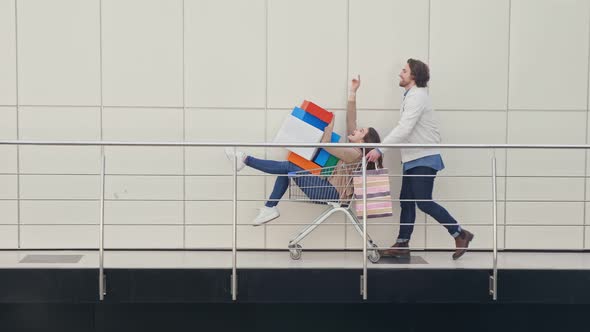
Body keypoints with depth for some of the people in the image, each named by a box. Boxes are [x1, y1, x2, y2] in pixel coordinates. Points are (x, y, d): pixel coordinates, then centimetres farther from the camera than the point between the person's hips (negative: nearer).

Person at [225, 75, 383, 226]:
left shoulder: (355, 154, -14)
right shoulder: (354, 150, 12)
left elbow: (325, 145, -18)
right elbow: (350, 119, 11)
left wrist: (330, 124, -6)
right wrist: (353, 92, 10)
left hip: (331, 192, -9)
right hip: (328, 188, 9)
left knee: (288, 167, -11)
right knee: (286, 170, 4)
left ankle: (245, 159, -5)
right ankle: (269, 208, 1)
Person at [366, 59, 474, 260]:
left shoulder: (417, 96, -14)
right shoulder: (412, 96, 17)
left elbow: (404, 129, -25)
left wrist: (380, 149, -28)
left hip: (424, 159, -10)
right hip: (413, 159, 10)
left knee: (424, 202, -10)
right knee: (406, 202, 7)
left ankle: (460, 234, 0)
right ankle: (402, 245, 10)